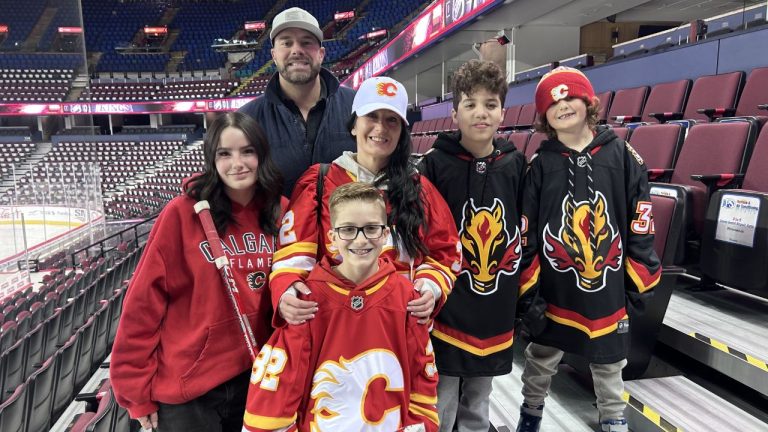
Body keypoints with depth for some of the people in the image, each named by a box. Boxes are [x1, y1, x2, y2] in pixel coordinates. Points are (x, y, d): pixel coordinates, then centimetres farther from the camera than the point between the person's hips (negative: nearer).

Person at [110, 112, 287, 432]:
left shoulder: (281, 212, -4)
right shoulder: (183, 213, -15)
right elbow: (144, 302, -11)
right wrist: (137, 388, -8)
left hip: (255, 376, 4)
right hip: (187, 386, -4)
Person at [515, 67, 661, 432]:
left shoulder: (621, 155, -5)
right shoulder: (540, 165, -4)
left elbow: (640, 226, -2)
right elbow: (526, 236, -3)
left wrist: (639, 287, -1)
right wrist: (526, 294, -3)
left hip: (608, 292, 0)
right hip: (553, 294, 1)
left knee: (609, 365, 19)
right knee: (540, 361, 18)